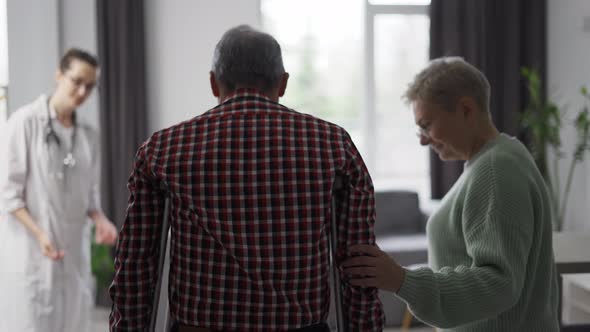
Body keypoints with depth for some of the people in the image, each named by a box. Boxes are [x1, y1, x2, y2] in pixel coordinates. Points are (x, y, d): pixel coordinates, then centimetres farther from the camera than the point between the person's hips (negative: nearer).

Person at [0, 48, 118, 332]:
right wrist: (39, 234, -19)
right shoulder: (25, 122, -8)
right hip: (29, 249, -5)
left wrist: (100, 220, -6)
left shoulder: (88, 135, 9)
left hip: (73, 253, 5)